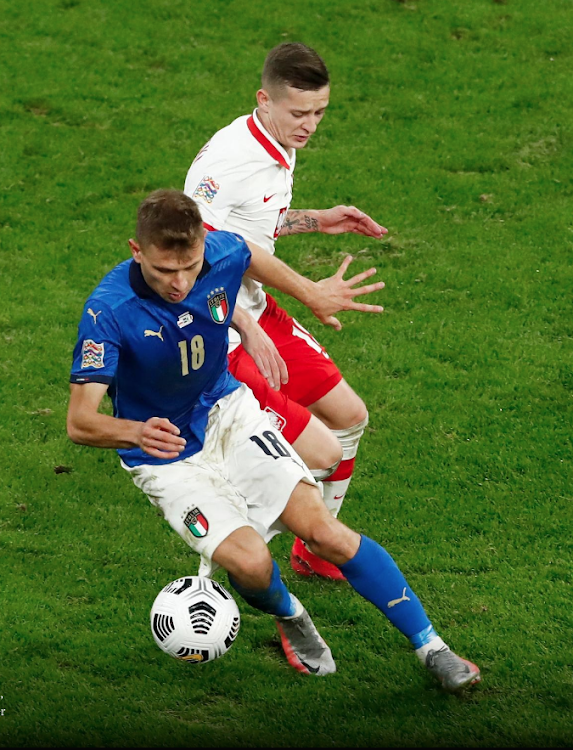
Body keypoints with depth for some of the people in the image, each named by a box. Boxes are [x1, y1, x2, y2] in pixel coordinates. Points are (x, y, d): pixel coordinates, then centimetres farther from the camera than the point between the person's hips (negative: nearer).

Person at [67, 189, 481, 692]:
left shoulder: (223, 254, -18)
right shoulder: (108, 311, -30)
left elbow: (254, 261, 10)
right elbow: (80, 422, -32)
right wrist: (136, 432, -53)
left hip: (228, 414, 3)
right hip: (167, 457, -3)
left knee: (322, 529, -13)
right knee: (251, 563, -22)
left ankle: (430, 646, -1)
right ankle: (290, 619, 15)